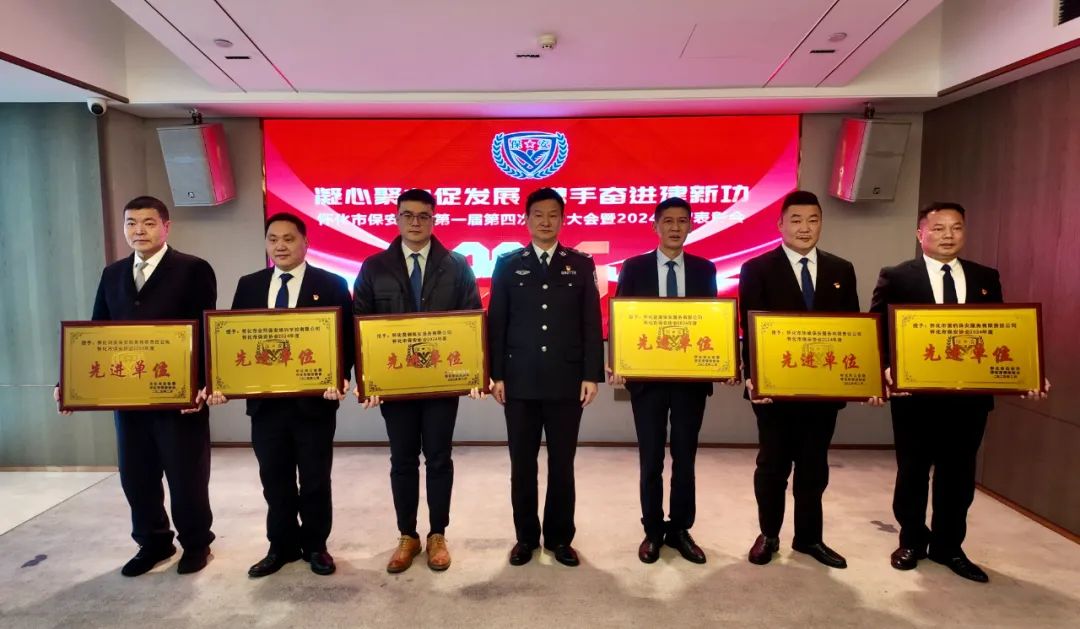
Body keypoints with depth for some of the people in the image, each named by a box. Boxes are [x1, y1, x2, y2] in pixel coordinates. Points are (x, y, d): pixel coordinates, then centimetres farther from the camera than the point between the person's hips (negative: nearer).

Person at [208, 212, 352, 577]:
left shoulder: (331, 285, -2)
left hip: (314, 400, -3)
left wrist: (341, 379, -21)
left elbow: (346, 338, -6)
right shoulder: (249, 286, 9)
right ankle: (281, 545, 30)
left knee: (315, 479, 9)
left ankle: (315, 545, 27)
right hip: (265, 400, 4)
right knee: (274, 479, 13)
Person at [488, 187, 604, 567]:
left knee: (562, 463, 8)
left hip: (567, 381, 0)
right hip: (520, 381, 0)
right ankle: (526, 536, 24)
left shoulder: (581, 264, 6)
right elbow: (496, 324, 3)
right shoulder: (508, 265, 5)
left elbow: (592, 324, 3)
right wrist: (496, 375, -3)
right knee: (522, 464, 9)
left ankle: (560, 537, 24)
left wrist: (592, 374, -5)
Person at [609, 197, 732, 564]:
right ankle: (653, 531, 24)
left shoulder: (705, 269, 6)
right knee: (651, 460, 9)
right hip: (647, 376, -1)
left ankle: (680, 530, 26)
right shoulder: (634, 267, 1)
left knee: (685, 458, 11)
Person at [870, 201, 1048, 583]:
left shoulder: (986, 279, 8)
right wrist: (886, 369, -25)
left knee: (958, 475, 13)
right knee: (912, 472, 12)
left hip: (970, 396, 3)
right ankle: (911, 542, 30)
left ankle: (948, 546, 30)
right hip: (915, 393, -3)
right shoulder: (896, 278, -3)